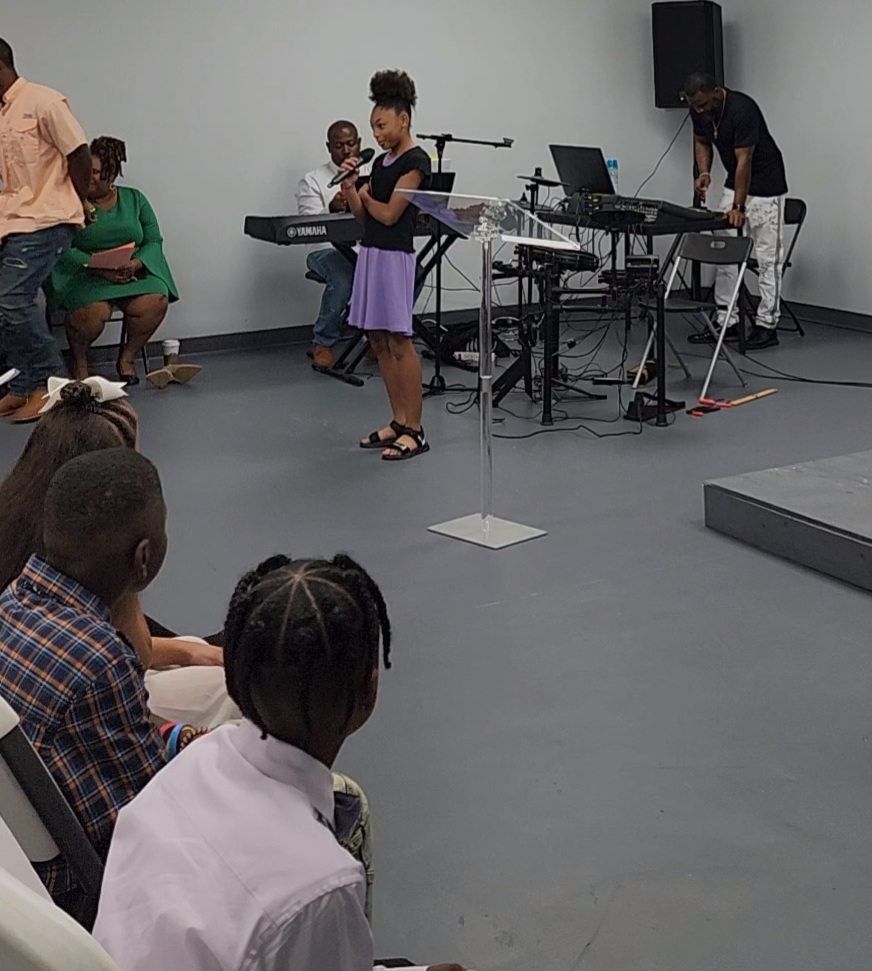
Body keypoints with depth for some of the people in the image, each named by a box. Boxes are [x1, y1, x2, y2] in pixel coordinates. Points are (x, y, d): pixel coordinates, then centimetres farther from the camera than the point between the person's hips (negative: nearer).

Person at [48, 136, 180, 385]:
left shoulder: (134, 199, 13)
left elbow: (154, 241, 7)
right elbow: (62, 250, -8)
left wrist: (136, 264, -15)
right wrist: (98, 268, -22)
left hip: (133, 274, 3)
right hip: (83, 275, -3)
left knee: (155, 301, -29)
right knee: (95, 311, -35)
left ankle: (127, 357, 0)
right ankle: (79, 361, -1)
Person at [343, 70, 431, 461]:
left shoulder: (415, 162, -10)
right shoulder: (381, 162, 16)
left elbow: (389, 214, -13)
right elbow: (362, 213, 14)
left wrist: (365, 195, 5)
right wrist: (349, 187, -3)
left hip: (395, 257, -9)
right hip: (370, 253, 9)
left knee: (399, 341, -6)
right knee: (378, 341, 9)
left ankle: (415, 431, -1)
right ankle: (398, 422, 17)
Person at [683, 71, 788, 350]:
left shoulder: (742, 109, -29)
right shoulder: (699, 110, -7)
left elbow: (744, 160, -33)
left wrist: (738, 207, -39)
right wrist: (704, 173, -9)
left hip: (765, 186, -8)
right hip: (734, 183, 8)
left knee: (767, 257, -4)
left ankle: (767, 326, -1)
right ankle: (727, 322, 9)